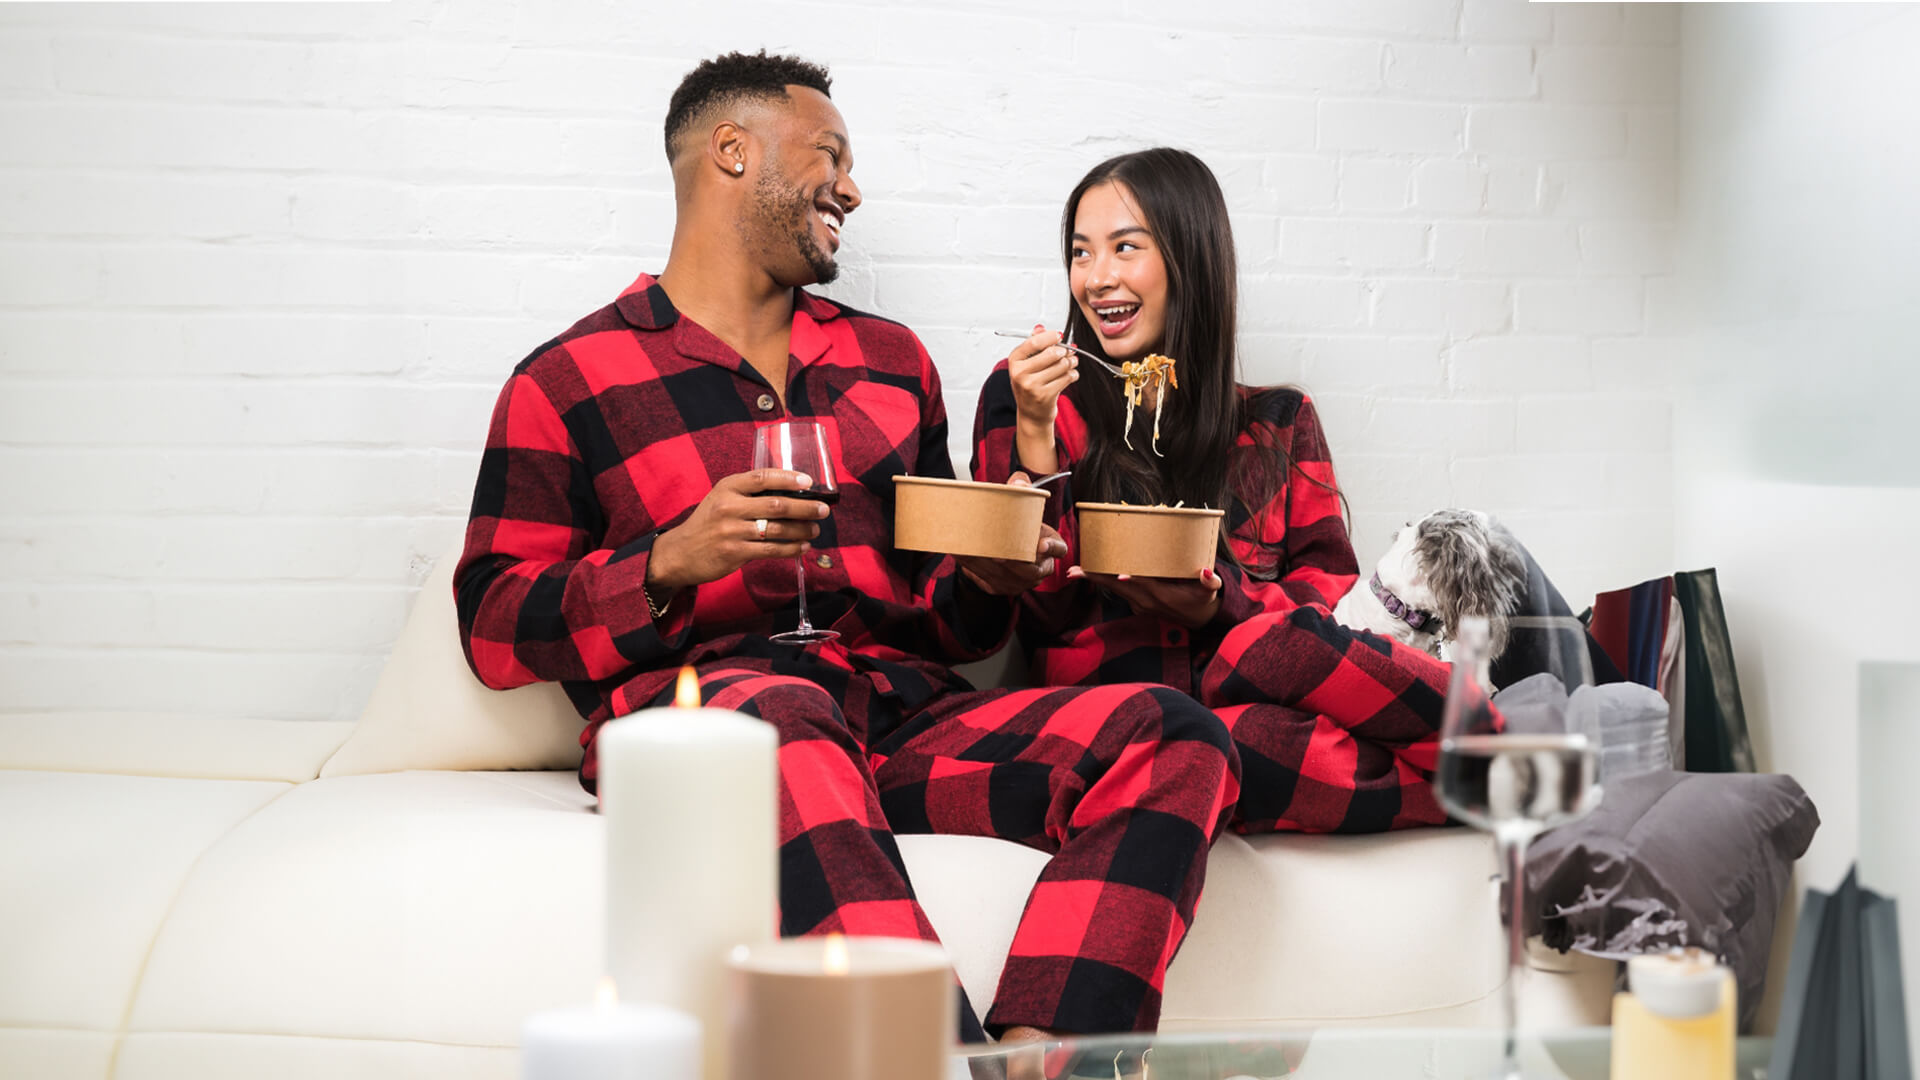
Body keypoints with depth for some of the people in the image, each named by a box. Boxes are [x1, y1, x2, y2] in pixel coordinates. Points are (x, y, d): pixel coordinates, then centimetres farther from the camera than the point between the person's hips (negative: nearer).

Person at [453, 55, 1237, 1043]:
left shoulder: (892, 360, 27)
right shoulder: (569, 379, 11)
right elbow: (490, 627, 6)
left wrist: (985, 581, 5)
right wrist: (670, 564, -10)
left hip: (903, 715, 5)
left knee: (1175, 739, -20)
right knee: (780, 714, -41)